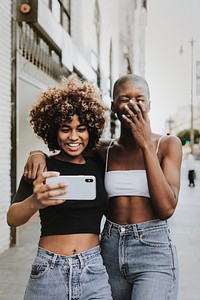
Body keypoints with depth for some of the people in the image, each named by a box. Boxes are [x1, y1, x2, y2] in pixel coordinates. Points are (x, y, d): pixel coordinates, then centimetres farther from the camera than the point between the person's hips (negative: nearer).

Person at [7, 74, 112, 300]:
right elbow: (12, 218, -16)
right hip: (49, 271, -1)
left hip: (93, 271, 2)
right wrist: (34, 202, -36)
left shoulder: (98, 167, 2)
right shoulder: (42, 168, -6)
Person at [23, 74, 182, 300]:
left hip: (153, 250, -3)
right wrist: (39, 153, -7)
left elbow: (166, 208, -15)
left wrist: (146, 145, -18)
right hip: (110, 249, 3)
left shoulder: (167, 144, -5)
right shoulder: (105, 150, 2)